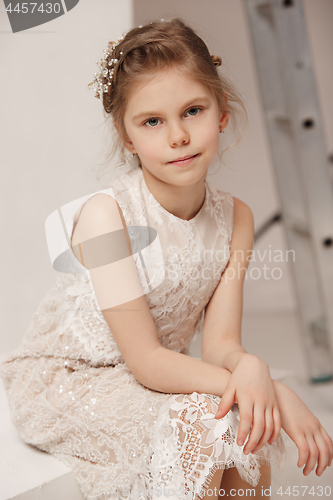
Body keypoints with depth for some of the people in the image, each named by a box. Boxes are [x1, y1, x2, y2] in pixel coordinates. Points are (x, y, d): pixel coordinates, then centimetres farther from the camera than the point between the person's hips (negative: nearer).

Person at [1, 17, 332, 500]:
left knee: (251, 429, -19)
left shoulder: (235, 217, -7)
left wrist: (249, 367, -35)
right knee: (199, 422, -28)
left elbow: (219, 342, -10)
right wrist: (276, 388, -32)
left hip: (159, 380, 5)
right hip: (66, 383, -5)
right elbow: (146, 362, -24)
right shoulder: (106, 214, -24)